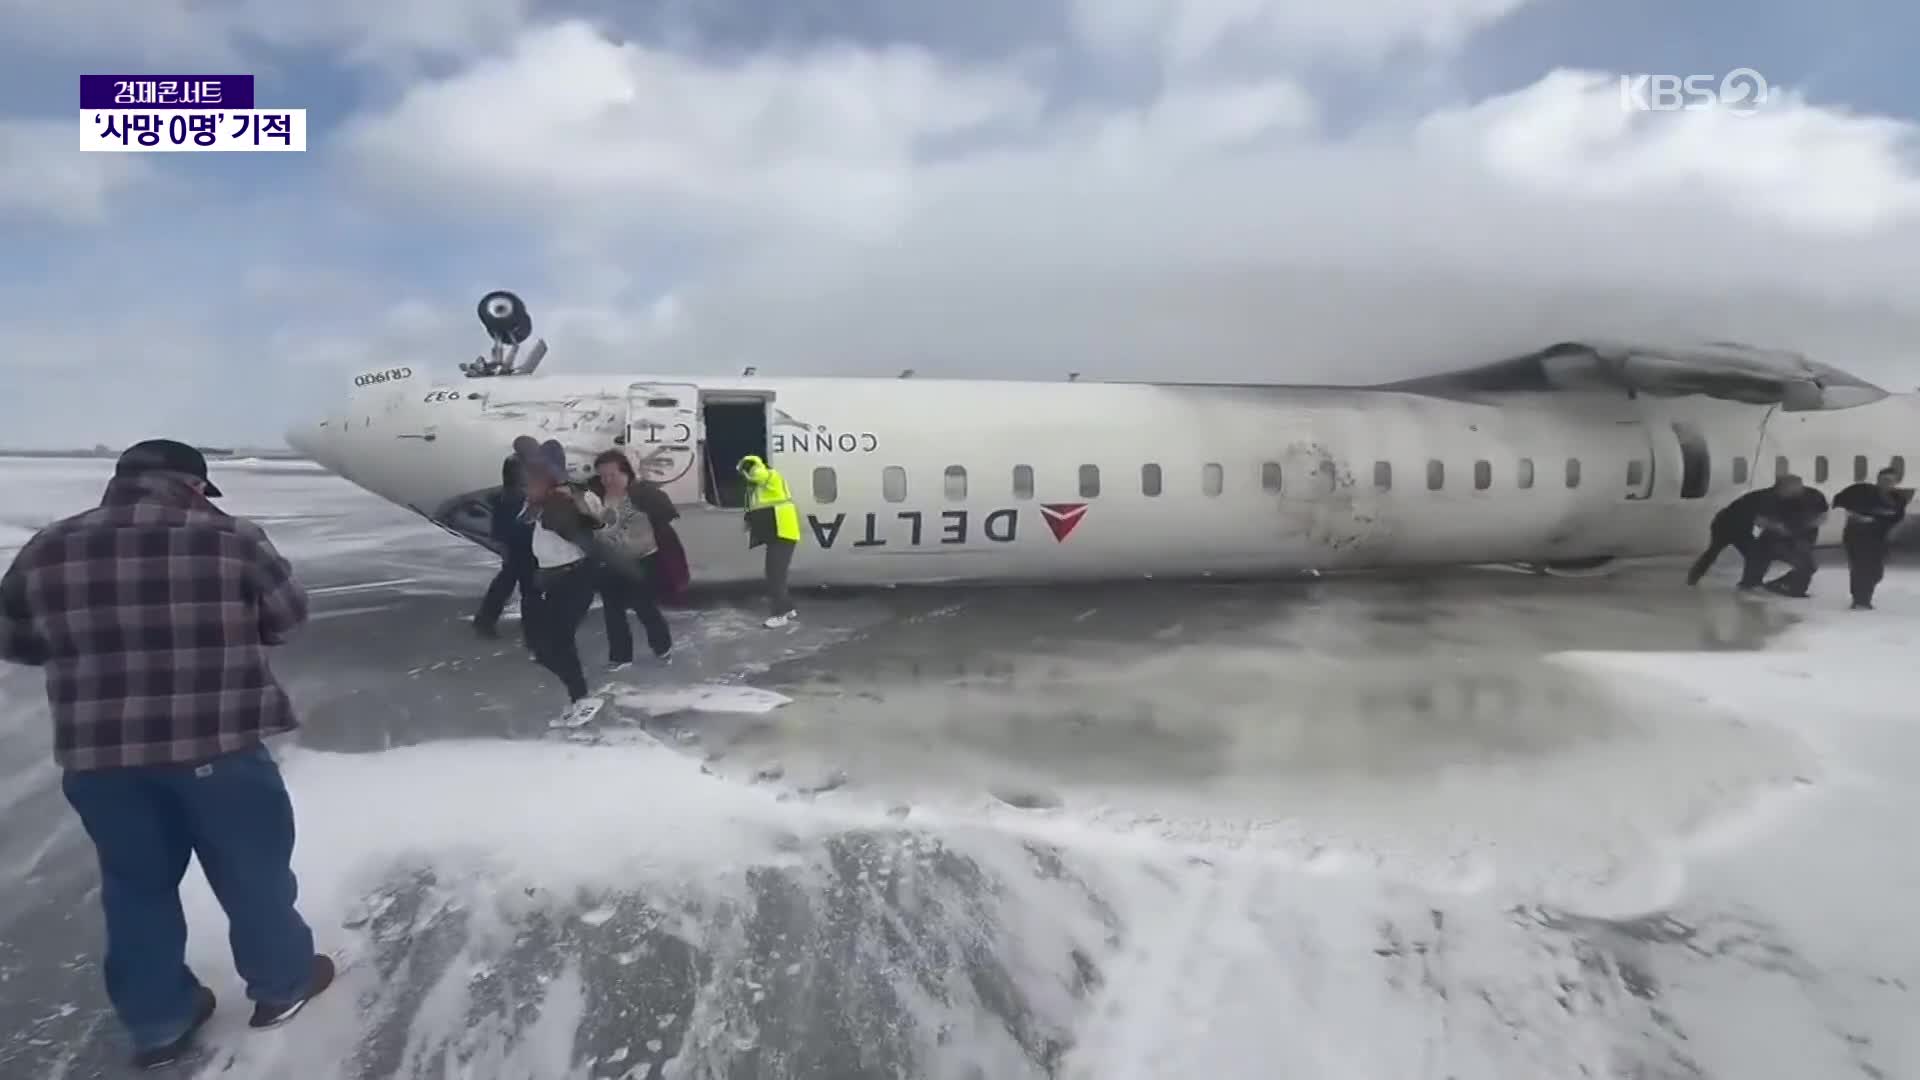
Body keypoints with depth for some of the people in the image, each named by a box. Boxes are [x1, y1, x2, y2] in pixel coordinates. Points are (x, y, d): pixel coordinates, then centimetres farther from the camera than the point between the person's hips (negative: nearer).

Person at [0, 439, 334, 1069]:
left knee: (136, 887, 20)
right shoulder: (230, 538, -10)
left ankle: (159, 1021, 33)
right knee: (252, 869, 16)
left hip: (97, 757, 4)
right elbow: (288, 616, 2)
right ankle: (282, 982, 33)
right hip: (218, 745, -3)